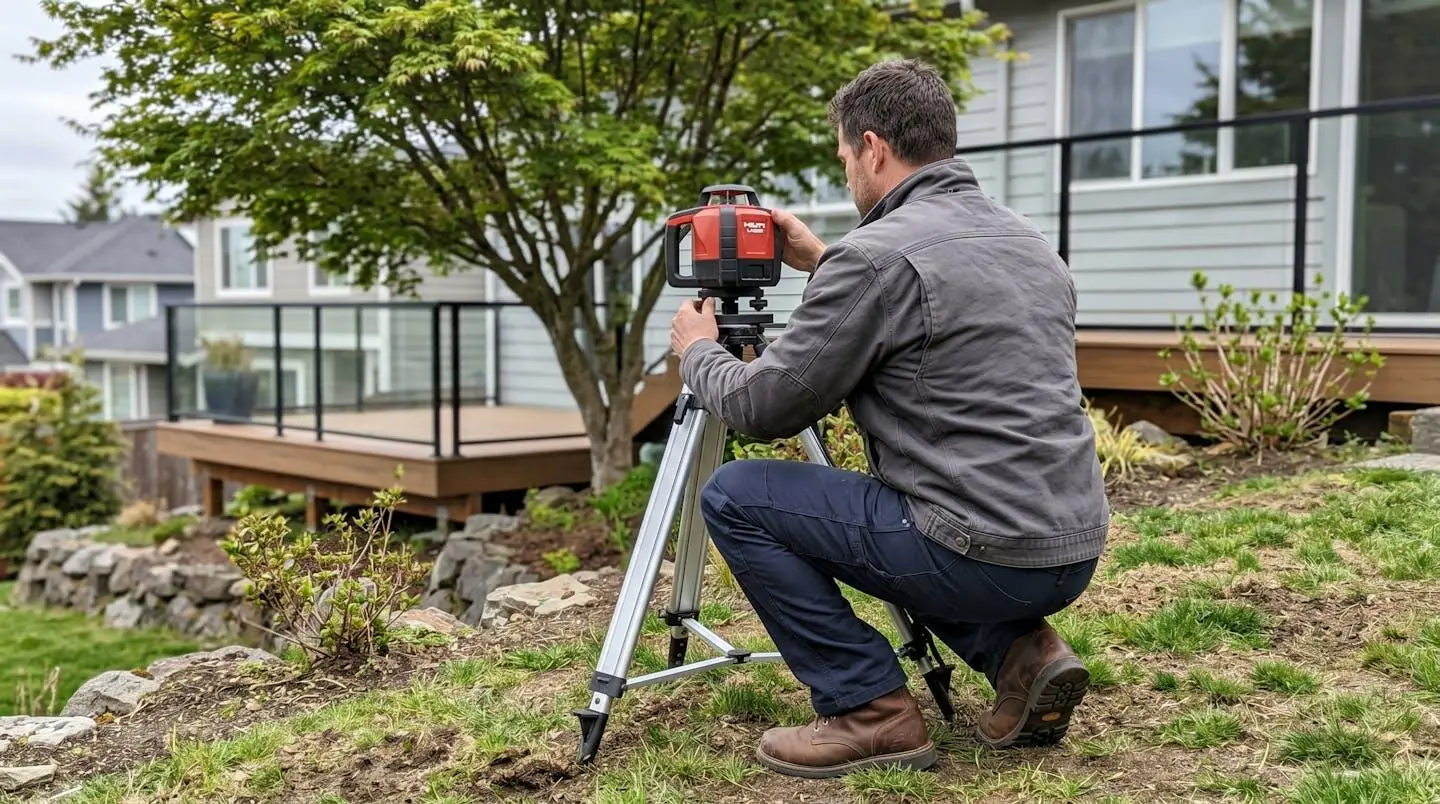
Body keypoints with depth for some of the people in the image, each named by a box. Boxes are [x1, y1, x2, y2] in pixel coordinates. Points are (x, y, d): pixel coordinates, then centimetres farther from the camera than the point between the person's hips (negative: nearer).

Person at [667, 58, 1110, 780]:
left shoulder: (878, 253, -13)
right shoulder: (1028, 243, 13)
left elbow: (763, 408, -8)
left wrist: (696, 350, 12)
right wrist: (826, 266, 28)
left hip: (983, 553, -8)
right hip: (1073, 549, 9)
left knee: (734, 497, 3)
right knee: (900, 513, 36)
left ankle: (868, 709, 3)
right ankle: (1020, 651, 14)